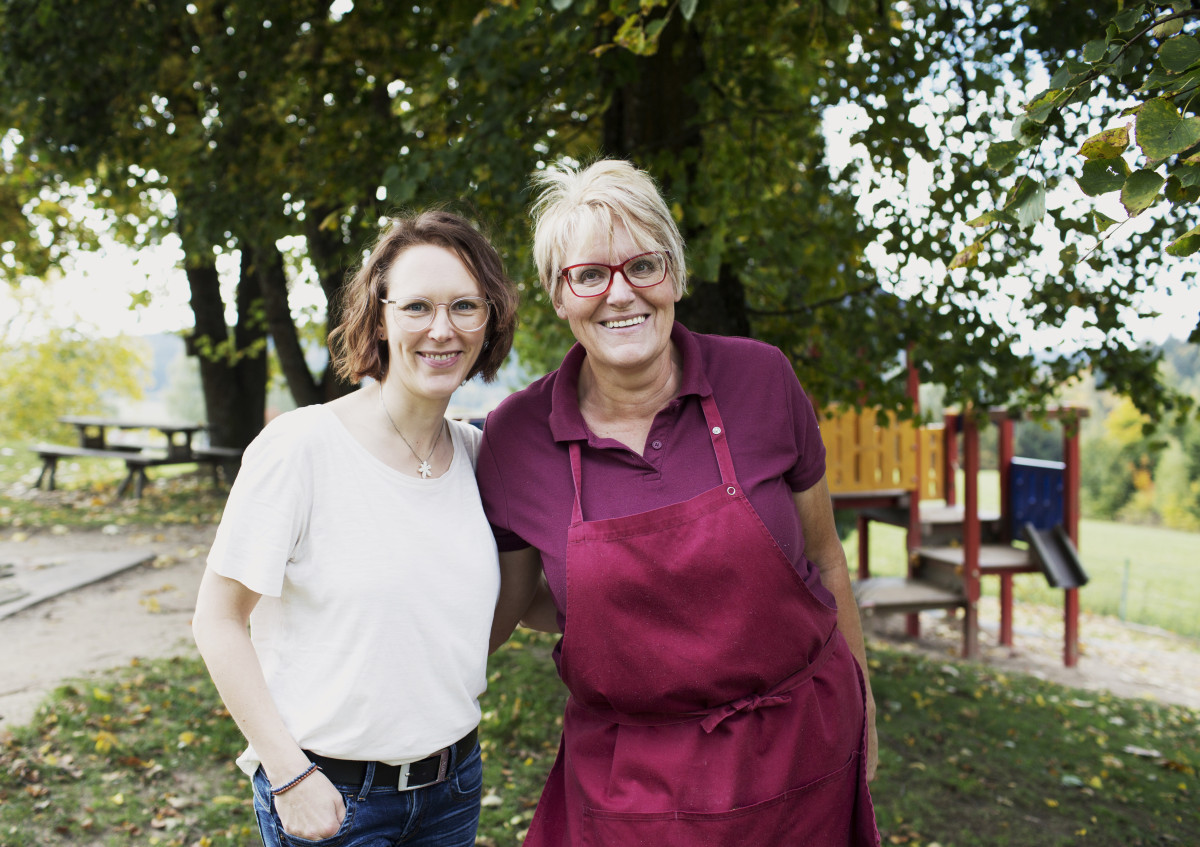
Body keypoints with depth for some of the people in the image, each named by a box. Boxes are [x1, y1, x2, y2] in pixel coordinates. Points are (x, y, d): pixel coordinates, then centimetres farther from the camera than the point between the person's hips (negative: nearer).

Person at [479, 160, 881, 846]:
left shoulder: (761, 379, -10)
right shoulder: (516, 436, -10)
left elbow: (823, 556, 3)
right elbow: (511, 599, 7)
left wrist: (860, 703, 11)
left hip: (798, 750, 1)